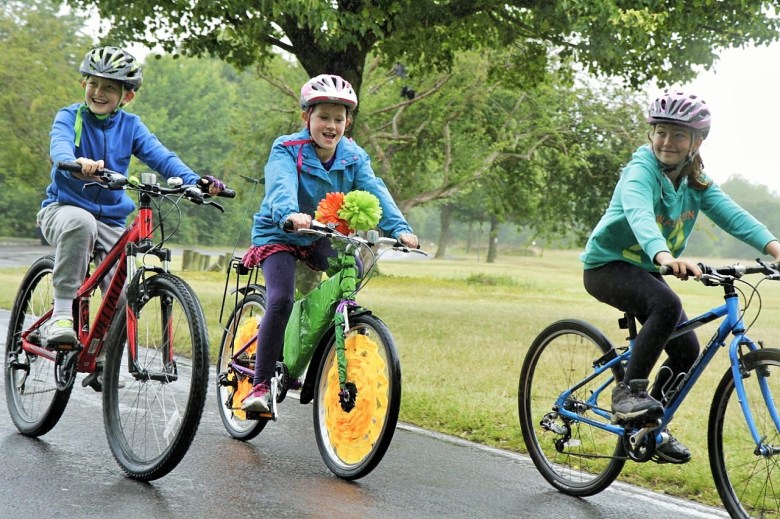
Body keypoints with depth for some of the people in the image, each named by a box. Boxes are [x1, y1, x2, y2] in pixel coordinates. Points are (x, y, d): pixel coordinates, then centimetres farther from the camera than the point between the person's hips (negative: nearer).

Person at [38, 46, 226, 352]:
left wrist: (194, 181, -30)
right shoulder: (70, 117, -4)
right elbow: (60, 145, -26)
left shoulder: (130, 126, 3)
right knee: (81, 221, -40)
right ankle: (61, 314, -31)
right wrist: (77, 163, -51)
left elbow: (161, 157, -10)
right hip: (64, 209, -3)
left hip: (110, 221, 3)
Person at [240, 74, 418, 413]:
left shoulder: (353, 157, -5)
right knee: (281, 301, -23)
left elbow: (374, 191, -19)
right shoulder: (287, 150, -17)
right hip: (279, 234, -4)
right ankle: (260, 385, -13)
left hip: (322, 237, 4)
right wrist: (290, 214, -59)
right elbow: (280, 185, -37)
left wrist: (399, 227, -37)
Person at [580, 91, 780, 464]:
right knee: (666, 305, -33)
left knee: (686, 351, 1)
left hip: (645, 271, 7)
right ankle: (627, 392, -23)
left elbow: (731, 214, -16)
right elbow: (639, 213, -42)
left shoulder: (696, 181, -2)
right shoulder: (642, 170, -22)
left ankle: (653, 427, 20)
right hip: (607, 265, -7)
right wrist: (665, 256, -62)